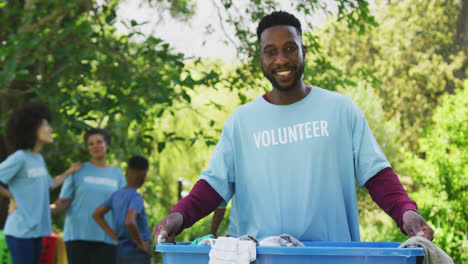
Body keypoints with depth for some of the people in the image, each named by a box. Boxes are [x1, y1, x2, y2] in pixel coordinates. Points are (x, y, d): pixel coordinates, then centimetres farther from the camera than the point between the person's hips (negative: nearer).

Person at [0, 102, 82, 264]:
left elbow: (49, 185, 28)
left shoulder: (39, 159, 12)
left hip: (36, 229, 8)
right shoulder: (19, 158, -14)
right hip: (20, 230, -8)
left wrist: (69, 172, 25)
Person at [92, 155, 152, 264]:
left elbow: (97, 215, 17)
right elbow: (129, 222, -31)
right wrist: (141, 244, -17)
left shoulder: (117, 195, 8)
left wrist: (115, 237, 14)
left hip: (121, 251, 8)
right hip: (138, 253, -8)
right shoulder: (136, 197, -15)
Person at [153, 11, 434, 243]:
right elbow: (214, 183, 5)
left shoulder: (342, 109, 7)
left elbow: (375, 173, 4)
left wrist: (406, 210, -14)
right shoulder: (241, 120, 8)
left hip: (334, 253, 0)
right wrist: (181, 215, -14)